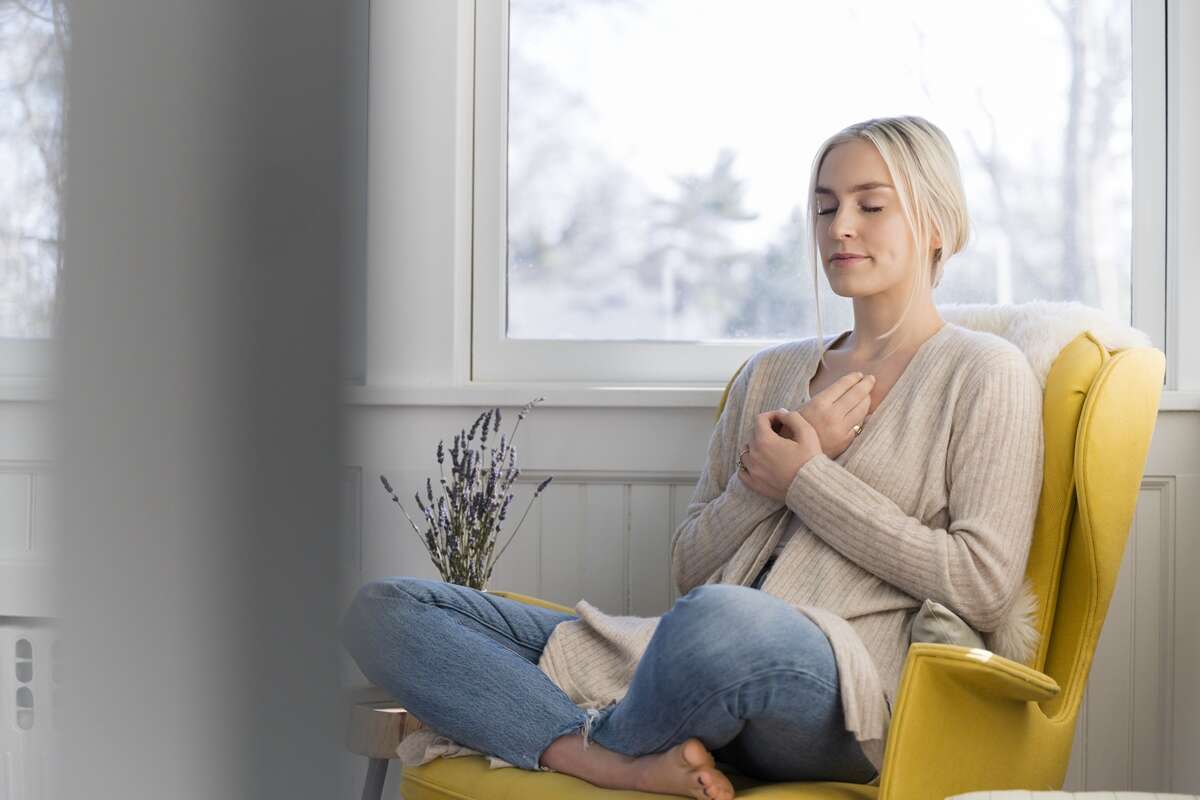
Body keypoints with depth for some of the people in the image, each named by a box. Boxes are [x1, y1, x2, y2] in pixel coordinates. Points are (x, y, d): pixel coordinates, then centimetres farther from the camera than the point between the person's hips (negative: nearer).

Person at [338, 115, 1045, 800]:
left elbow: (986, 589, -6)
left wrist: (806, 477, -3)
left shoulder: (984, 373, 7)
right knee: (384, 609, -6)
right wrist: (763, 476, 1)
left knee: (723, 619, -44)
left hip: (847, 695, -6)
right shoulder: (771, 373, 24)